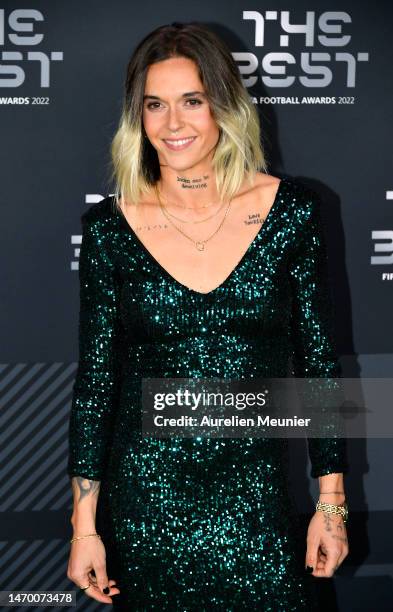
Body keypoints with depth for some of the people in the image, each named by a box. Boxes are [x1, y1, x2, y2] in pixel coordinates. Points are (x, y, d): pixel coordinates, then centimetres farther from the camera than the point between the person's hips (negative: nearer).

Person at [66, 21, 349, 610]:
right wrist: (84, 526, 0)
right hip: (143, 505, 0)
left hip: (257, 497, 0)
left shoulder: (291, 212, -4)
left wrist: (332, 503, 2)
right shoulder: (110, 226, -4)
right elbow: (95, 379, 1)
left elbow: (319, 361, 1)